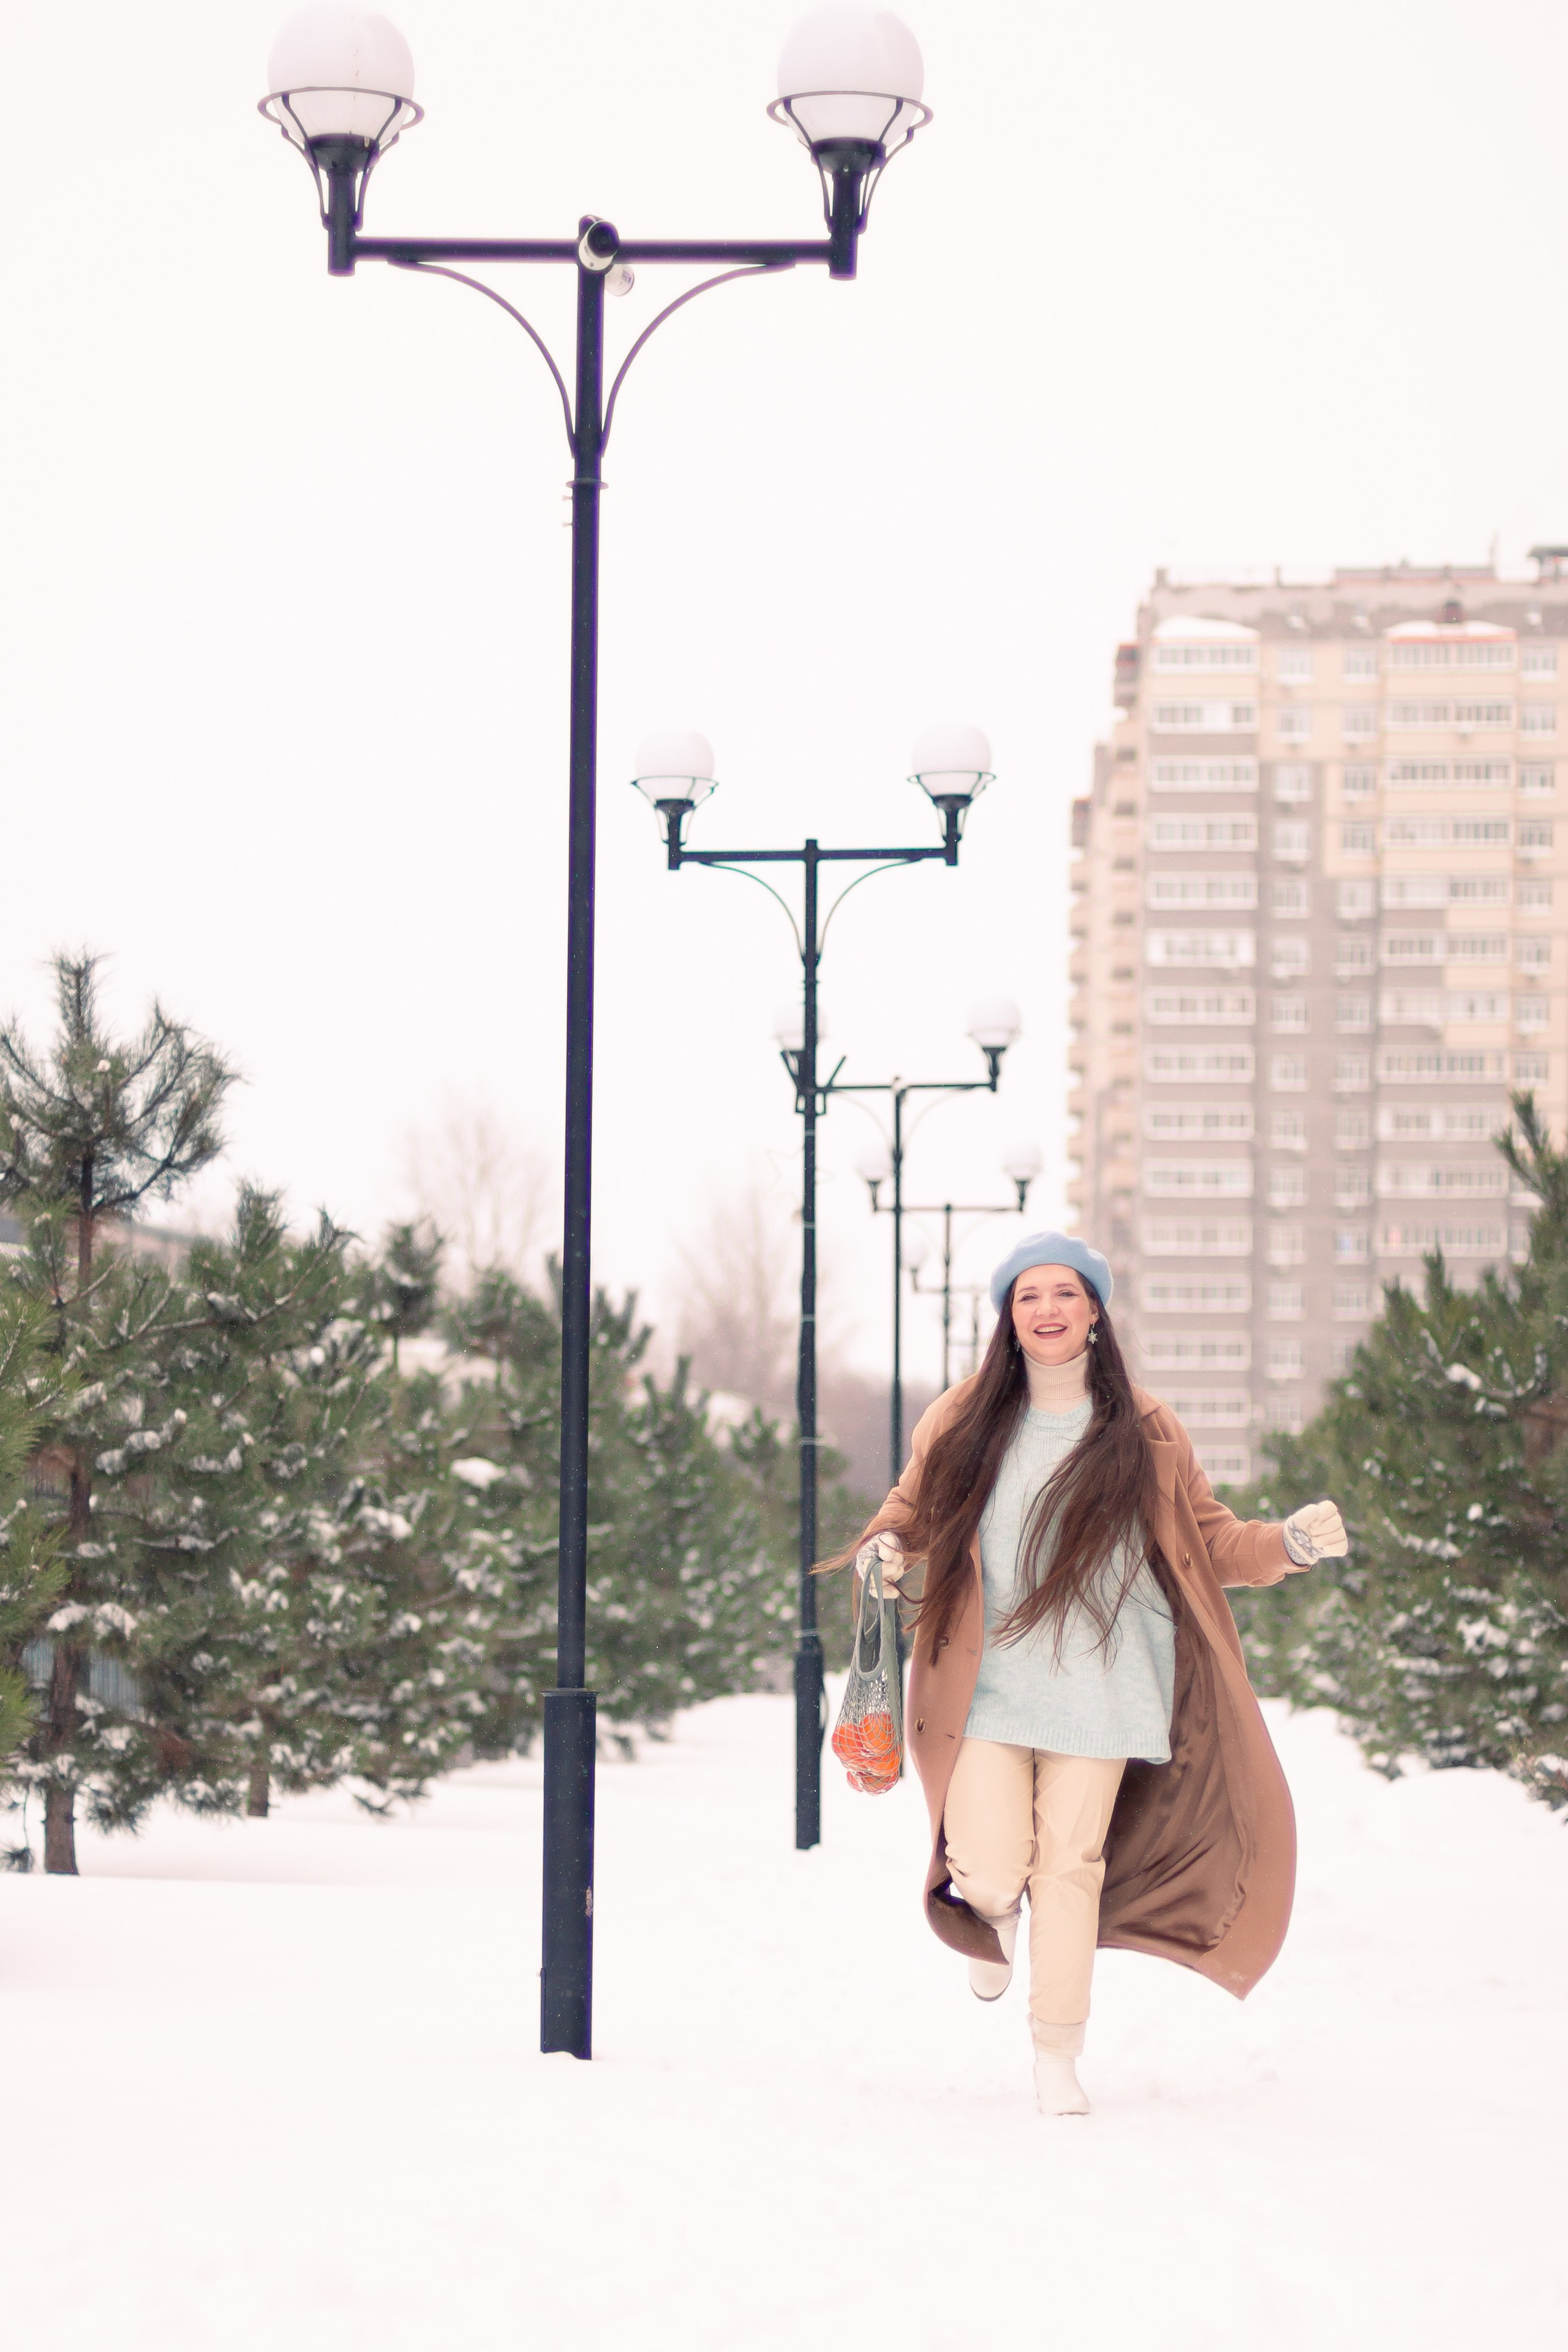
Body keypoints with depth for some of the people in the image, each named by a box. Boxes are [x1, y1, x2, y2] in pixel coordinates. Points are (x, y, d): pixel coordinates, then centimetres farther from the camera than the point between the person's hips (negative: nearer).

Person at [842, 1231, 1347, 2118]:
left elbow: (1211, 1541, 11)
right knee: (991, 1874, -10)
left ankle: (1058, 2053, 12)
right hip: (989, 1684, 0)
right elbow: (912, 1516, 18)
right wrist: (886, 1553, -4)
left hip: (1098, 1686, 0)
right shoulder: (960, 1427, 5)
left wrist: (1292, 1543, -6)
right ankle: (994, 1914, 29)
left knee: (1071, 1864, -3)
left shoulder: (1146, 1435, 5)